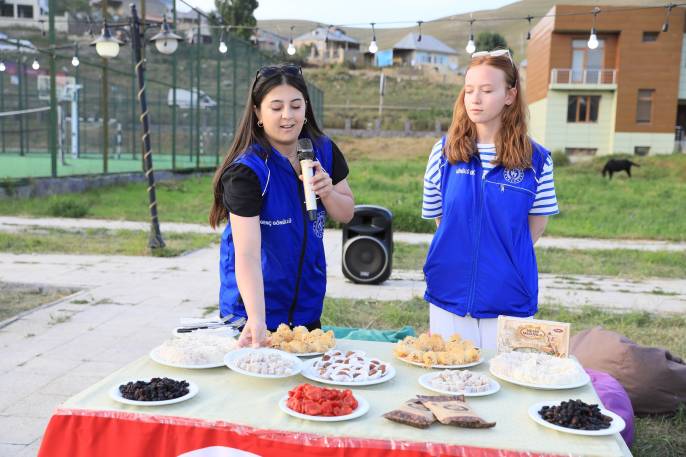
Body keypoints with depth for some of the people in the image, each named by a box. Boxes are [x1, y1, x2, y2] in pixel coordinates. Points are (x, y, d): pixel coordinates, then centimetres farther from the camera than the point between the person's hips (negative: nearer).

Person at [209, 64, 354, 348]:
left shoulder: (324, 151, -6)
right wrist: (256, 322, -43)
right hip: (254, 305, -5)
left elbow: (346, 215, 3)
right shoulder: (246, 170, -24)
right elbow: (247, 253, -31)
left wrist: (327, 192, -19)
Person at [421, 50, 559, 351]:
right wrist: (457, 256, 4)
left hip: (509, 300, -1)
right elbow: (439, 218, 8)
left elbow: (537, 224, 5)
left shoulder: (535, 160, -4)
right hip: (449, 293, 1)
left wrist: (503, 255, 1)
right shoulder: (444, 151, -1)